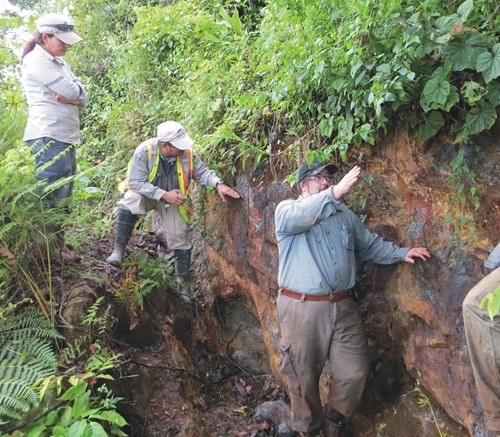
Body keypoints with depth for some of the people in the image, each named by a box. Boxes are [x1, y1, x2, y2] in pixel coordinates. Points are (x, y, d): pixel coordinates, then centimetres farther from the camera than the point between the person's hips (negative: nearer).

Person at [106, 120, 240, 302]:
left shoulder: (187, 154, -20)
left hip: (173, 199, 3)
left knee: (180, 240, 2)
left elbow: (202, 172, -8)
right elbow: (136, 183, -29)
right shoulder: (144, 151, -30)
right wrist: (164, 195, -37)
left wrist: (218, 184, -28)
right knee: (129, 203, -36)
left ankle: (184, 283, 18)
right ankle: (118, 250, -24)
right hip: (145, 194, -2)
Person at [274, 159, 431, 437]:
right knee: (303, 377, 8)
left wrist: (401, 253, 12)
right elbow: (301, 216, -27)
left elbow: (370, 245, 24)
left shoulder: (345, 215, 16)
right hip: (302, 309, -4)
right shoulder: (287, 210, -2)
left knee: (354, 372, 9)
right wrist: (335, 193, -39)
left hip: (342, 307, 5)